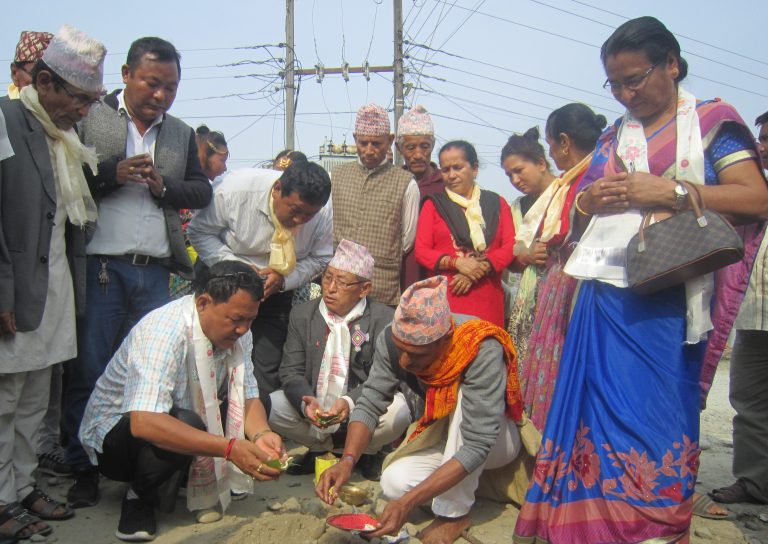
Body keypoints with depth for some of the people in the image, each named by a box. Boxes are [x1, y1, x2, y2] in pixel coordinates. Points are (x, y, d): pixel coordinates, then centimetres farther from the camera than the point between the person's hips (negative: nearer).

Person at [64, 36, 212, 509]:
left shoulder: (182, 134, 15)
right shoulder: (90, 117, 3)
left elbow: (203, 191, 11)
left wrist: (164, 186, -6)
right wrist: (112, 173, -16)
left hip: (155, 271, 3)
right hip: (100, 266, -3)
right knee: (89, 371, 1)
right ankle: (84, 468, 14)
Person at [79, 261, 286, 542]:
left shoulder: (237, 332, -9)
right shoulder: (165, 331, -32)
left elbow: (248, 398, -6)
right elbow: (143, 423, -42)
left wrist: (261, 434, -29)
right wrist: (231, 448, -45)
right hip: (113, 433, -7)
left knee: (261, 408, -9)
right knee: (185, 423, -36)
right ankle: (139, 497, -7)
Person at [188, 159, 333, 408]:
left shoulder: (322, 212, -21)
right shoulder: (236, 188, -27)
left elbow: (320, 258, -7)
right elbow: (199, 231, -14)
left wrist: (283, 279, -24)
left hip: (276, 291, 2)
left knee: (269, 369, -2)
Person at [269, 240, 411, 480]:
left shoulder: (384, 319, -7)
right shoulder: (302, 314, 3)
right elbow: (291, 372, -1)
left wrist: (350, 402, -31)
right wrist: (306, 402, -23)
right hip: (312, 407, 3)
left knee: (397, 413, -31)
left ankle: (367, 451, 4)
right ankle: (323, 447, 3)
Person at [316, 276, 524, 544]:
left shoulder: (482, 350, -37)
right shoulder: (392, 339, -24)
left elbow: (477, 446, -38)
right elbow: (370, 404, -19)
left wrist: (409, 502, -43)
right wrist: (347, 460, -38)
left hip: (494, 439, -4)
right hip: (442, 436, 4)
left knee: (462, 396, -35)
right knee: (394, 482, -22)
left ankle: (454, 513, -18)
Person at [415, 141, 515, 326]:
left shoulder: (497, 204, 13)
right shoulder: (433, 205, 11)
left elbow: (510, 246, 4)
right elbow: (421, 251, 3)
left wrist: (479, 269, -10)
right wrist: (457, 262, -12)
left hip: (487, 298, 1)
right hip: (445, 298, -1)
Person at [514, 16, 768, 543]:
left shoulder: (712, 121, 4)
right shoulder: (613, 137, 19)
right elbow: (579, 215, 26)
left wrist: (670, 191, -14)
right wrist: (589, 199, 3)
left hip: (664, 303, -4)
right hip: (604, 297, 5)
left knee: (655, 419, -2)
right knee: (597, 411, 4)